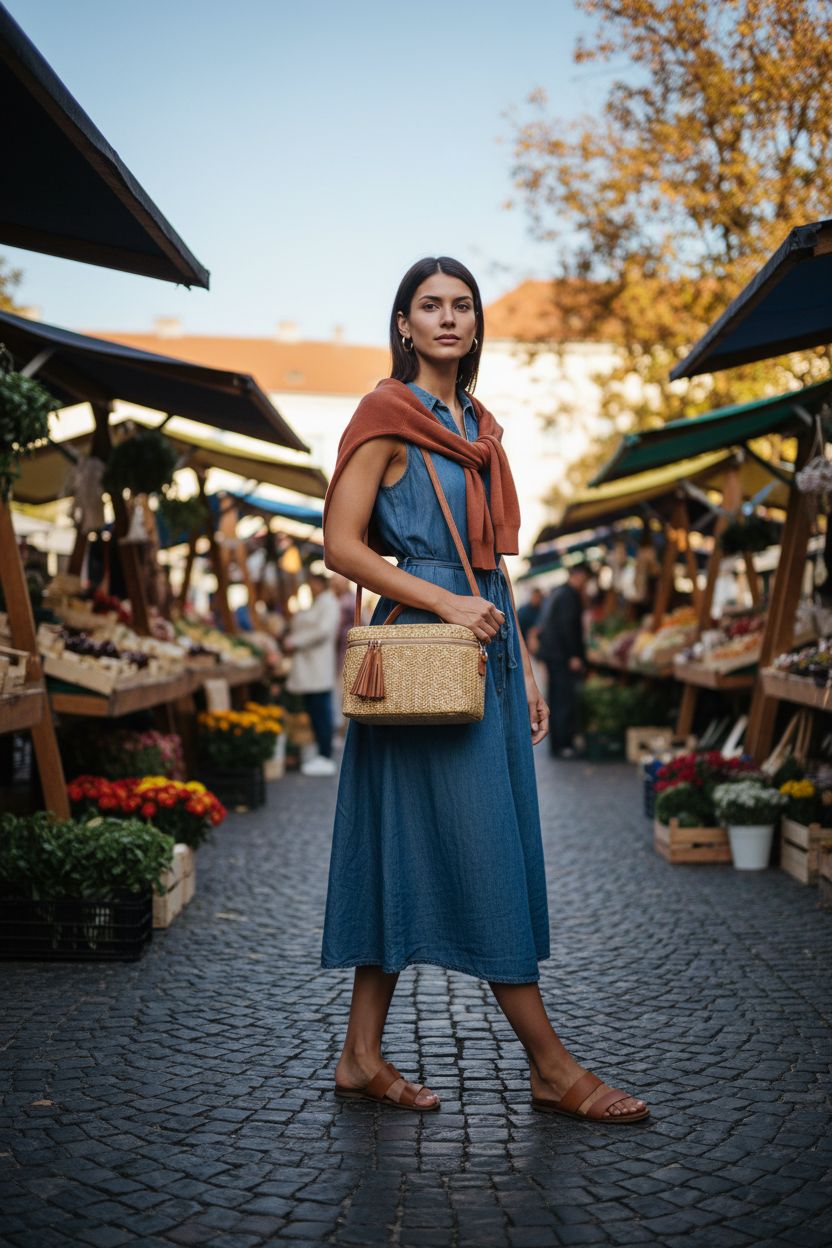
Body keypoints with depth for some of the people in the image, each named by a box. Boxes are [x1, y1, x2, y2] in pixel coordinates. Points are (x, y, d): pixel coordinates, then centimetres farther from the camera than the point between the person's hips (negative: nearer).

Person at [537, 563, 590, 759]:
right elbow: (567, 626, -21)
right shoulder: (570, 595, -13)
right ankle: (562, 745, -11)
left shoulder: (557, 592, 17)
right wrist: (574, 656, -21)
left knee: (556, 699, 14)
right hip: (562, 654, -10)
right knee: (566, 701, -9)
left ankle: (557, 744, 20)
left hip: (550, 652, 10)